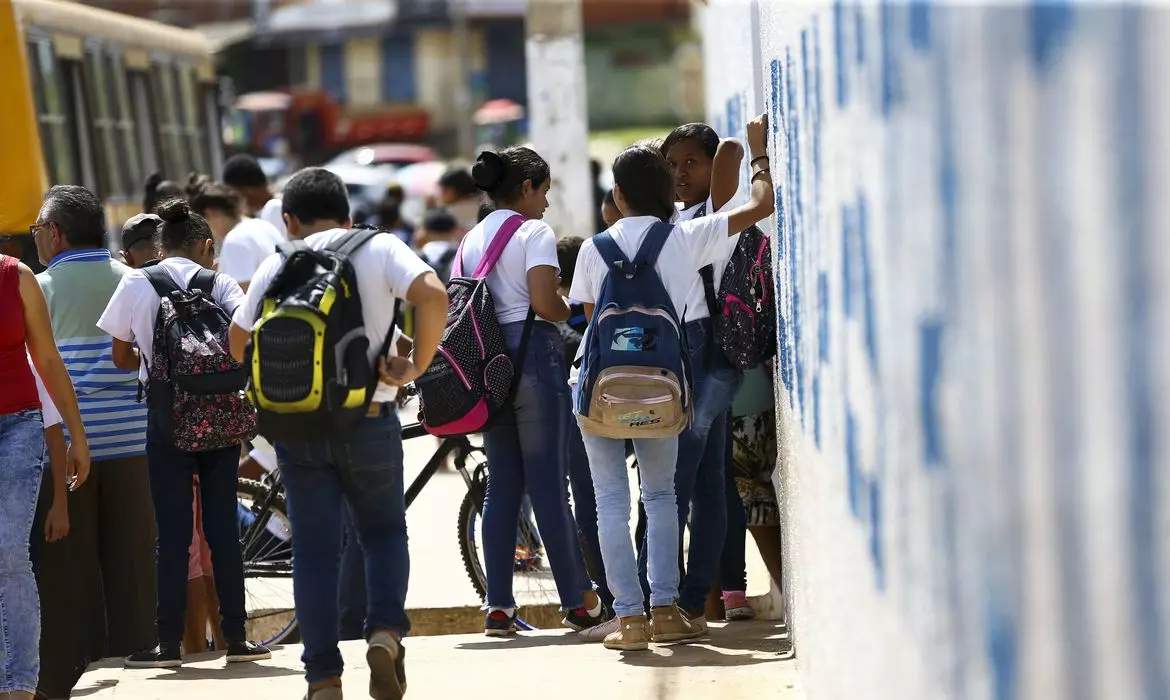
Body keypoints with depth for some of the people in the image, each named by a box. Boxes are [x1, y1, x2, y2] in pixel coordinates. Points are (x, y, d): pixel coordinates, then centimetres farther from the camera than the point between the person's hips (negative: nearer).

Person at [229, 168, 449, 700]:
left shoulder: (277, 266, 6)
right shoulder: (379, 248, -1)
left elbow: (239, 340, 8)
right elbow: (432, 296, -17)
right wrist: (417, 366, -7)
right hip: (368, 417, -1)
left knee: (313, 549, 7)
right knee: (384, 531, 17)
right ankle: (386, 630, -7)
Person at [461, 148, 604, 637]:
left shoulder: (472, 239, 15)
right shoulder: (534, 232, -7)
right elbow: (544, 303, -16)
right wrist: (572, 310, 2)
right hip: (531, 352, -7)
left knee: (502, 485, 8)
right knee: (549, 483, -5)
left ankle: (498, 606, 6)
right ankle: (579, 603, 0)